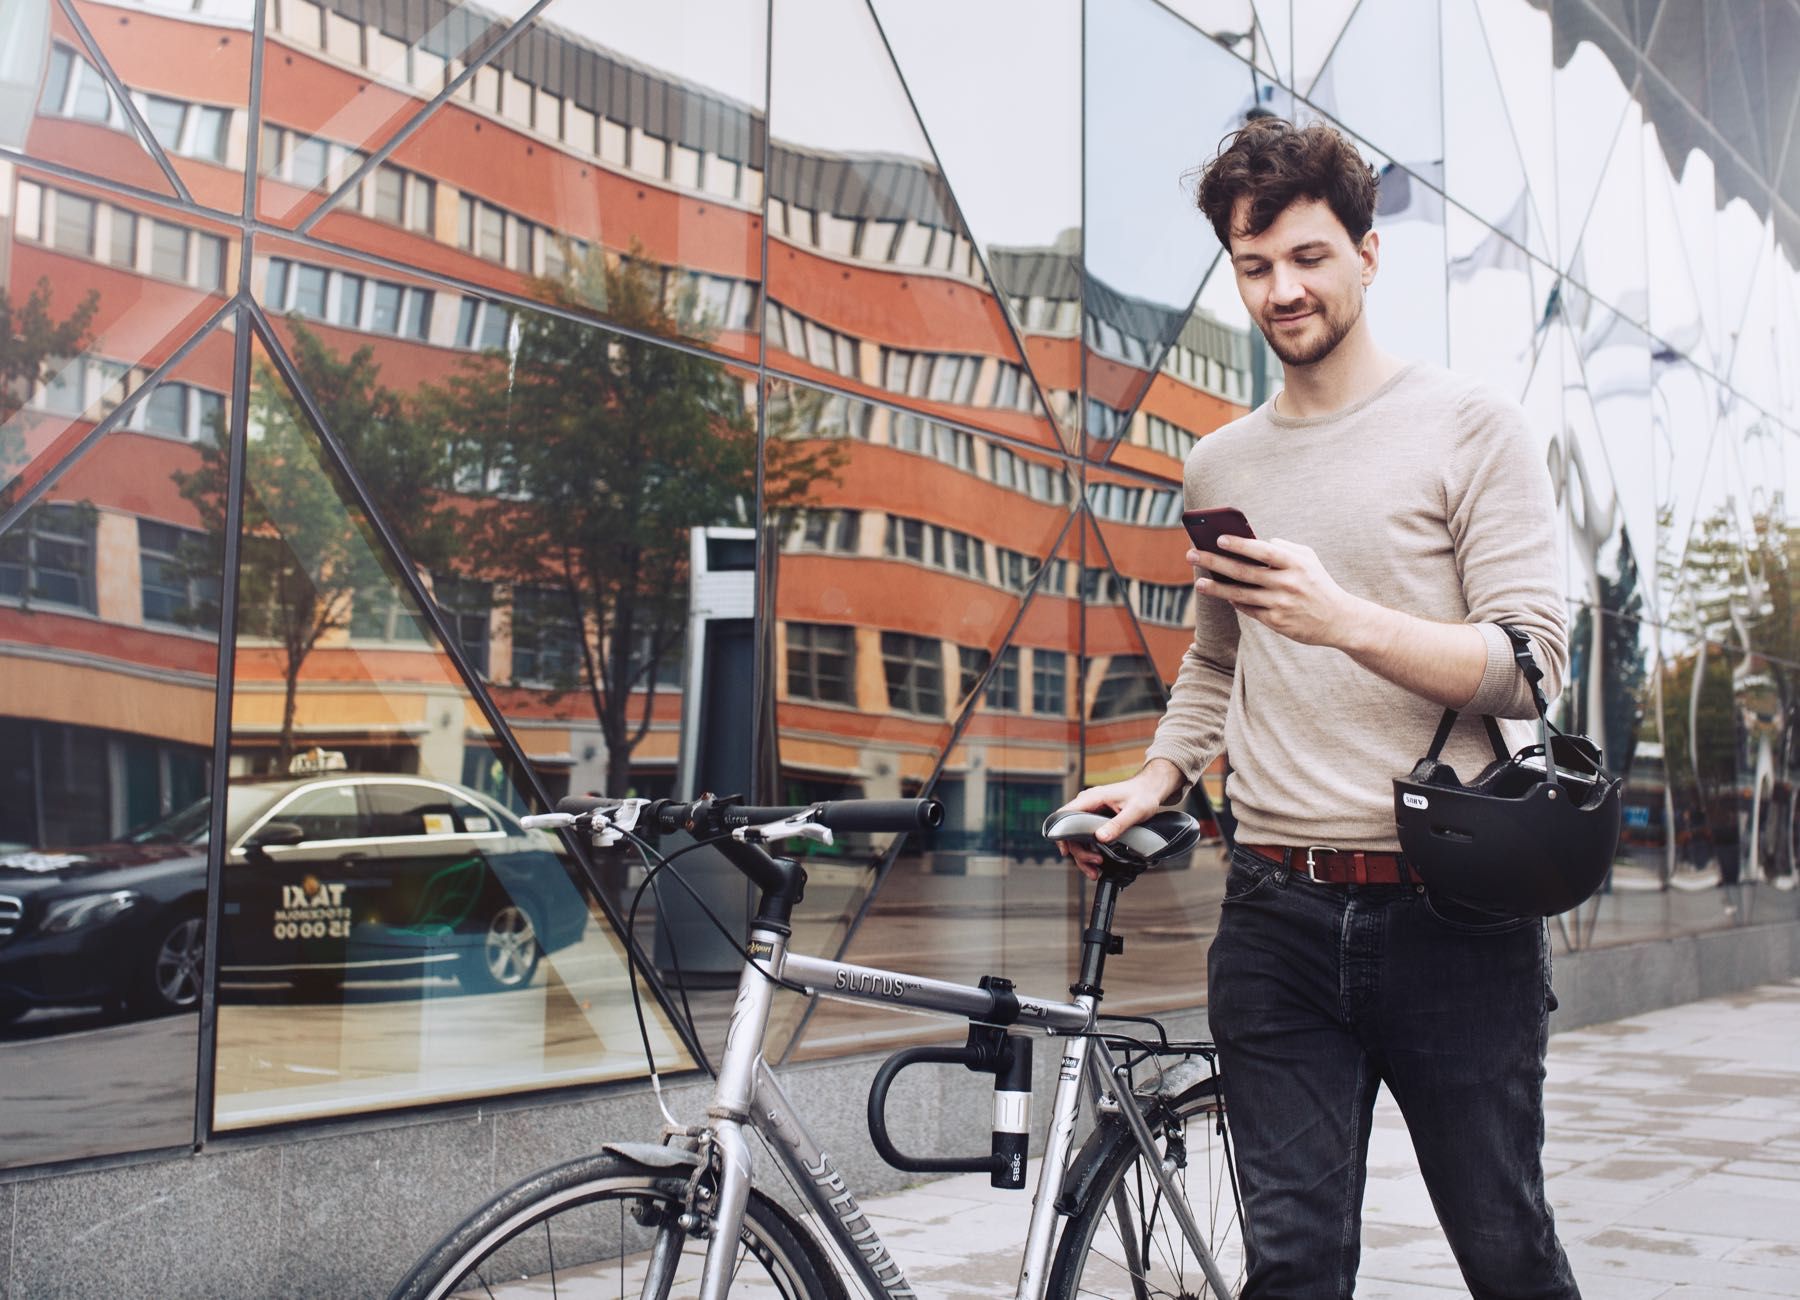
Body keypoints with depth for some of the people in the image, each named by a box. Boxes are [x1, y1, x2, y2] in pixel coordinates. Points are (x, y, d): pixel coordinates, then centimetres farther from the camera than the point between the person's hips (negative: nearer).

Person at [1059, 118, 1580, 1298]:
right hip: (1278, 917, 3)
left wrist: (1345, 619, -22)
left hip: (1449, 916, -3)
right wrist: (1157, 777, 7)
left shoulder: (1473, 426, 0)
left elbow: (1531, 666, -8)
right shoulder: (1219, 466, 15)